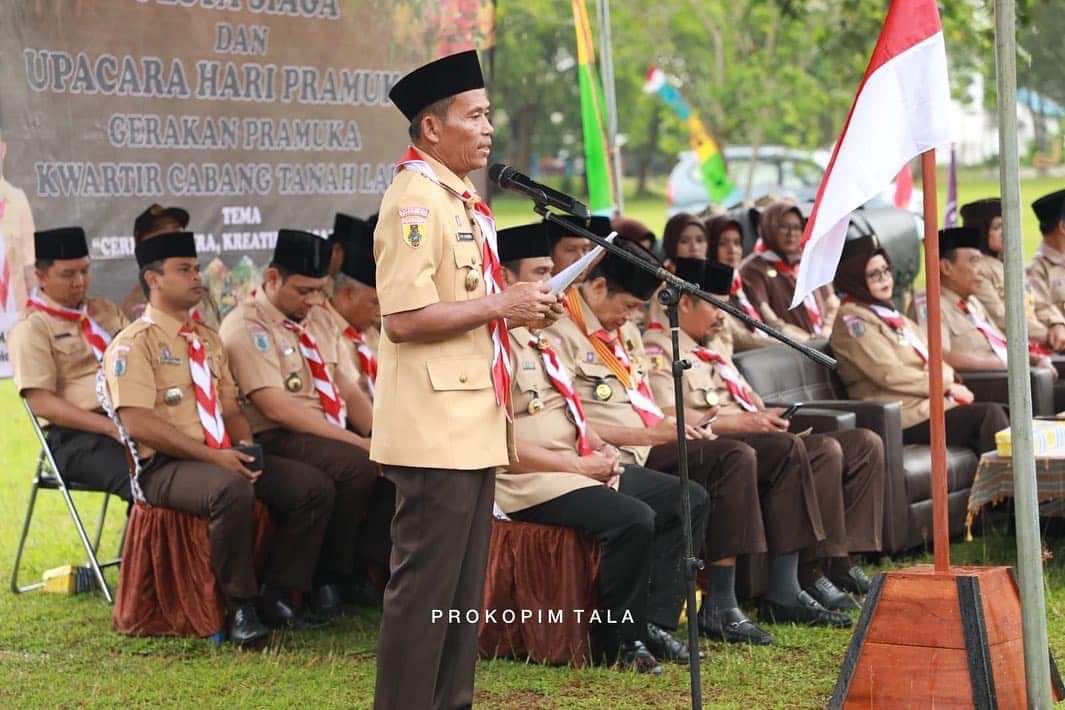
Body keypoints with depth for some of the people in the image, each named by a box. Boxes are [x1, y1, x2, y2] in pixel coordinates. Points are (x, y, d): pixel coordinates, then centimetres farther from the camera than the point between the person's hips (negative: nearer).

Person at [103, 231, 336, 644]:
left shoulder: (207, 339, 20)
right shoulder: (133, 344, -5)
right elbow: (139, 423, -16)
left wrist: (245, 448, -3)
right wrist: (212, 456, -20)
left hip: (223, 457, 8)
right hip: (164, 467, -8)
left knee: (311, 487, -10)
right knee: (231, 490, -38)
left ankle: (276, 595, -1)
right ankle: (240, 607, -22)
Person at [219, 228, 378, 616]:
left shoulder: (318, 319, 15)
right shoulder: (245, 327, -10)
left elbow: (351, 393, 12)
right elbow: (277, 408, -19)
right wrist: (359, 443, -23)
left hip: (335, 436, 8)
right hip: (277, 440, -7)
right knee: (361, 466, -31)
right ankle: (327, 580, -14)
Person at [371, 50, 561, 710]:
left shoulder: (465, 200, 17)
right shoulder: (414, 199, -14)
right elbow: (404, 320, -22)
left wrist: (523, 306, 12)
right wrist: (500, 305, -17)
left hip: (476, 425, 10)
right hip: (435, 428, -10)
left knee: (465, 584, 14)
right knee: (425, 585, -5)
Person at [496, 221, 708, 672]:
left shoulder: (537, 335, 18)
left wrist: (600, 448, 5)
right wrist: (576, 464, -17)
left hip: (581, 465, 11)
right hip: (530, 481, -11)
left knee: (689, 499, 3)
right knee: (633, 518, -31)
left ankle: (656, 623, 2)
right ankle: (624, 640, -11)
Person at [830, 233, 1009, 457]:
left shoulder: (892, 315, 23)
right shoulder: (852, 319, -3)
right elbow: (889, 375, -12)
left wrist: (943, 375, -5)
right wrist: (944, 386, -6)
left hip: (933, 404, 8)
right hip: (904, 417, -8)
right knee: (990, 414, -23)